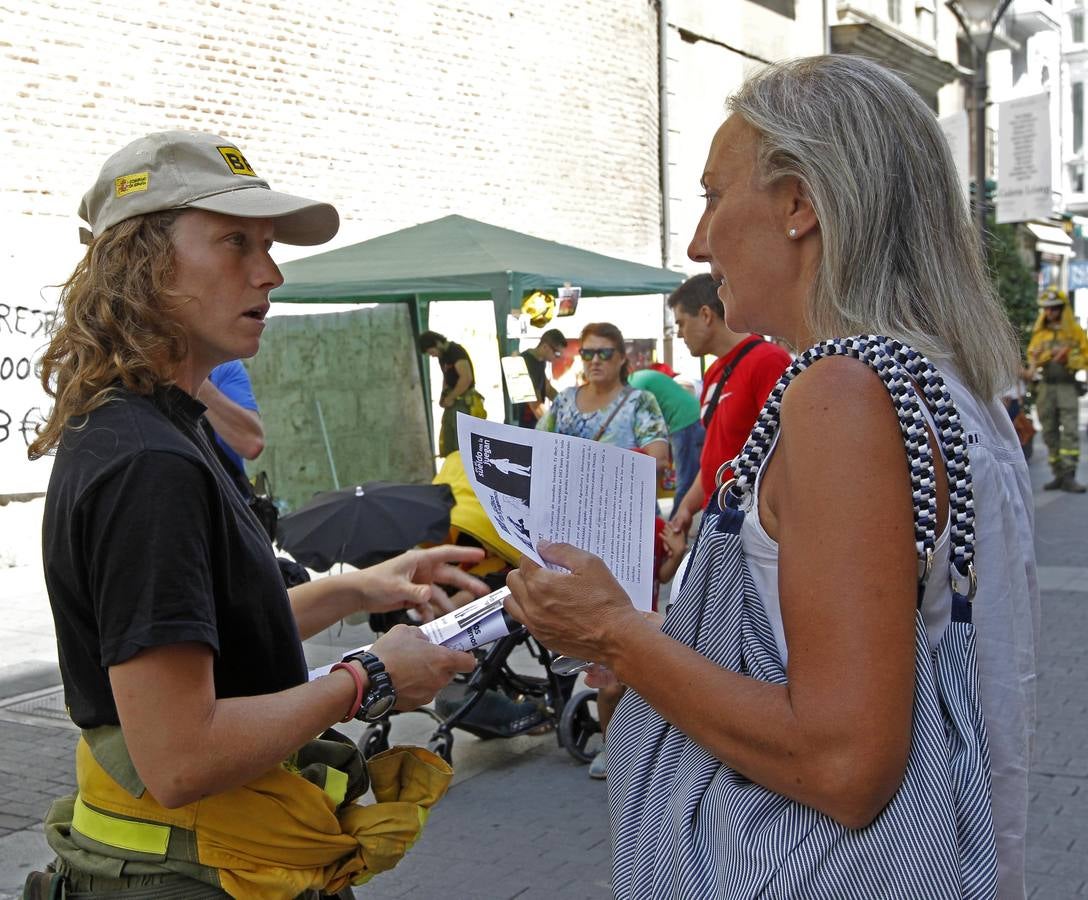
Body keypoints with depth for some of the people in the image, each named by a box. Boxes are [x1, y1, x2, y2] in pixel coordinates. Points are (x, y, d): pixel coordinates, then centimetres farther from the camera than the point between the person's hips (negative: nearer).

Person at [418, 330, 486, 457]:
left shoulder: (456, 352, -16)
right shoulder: (442, 355, 13)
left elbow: (467, 378, -26)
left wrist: (450, 398, -17)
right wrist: (444, 396, 8)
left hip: (464, 403, -10)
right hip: (452, 402, 10)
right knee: (447, 445, 11)